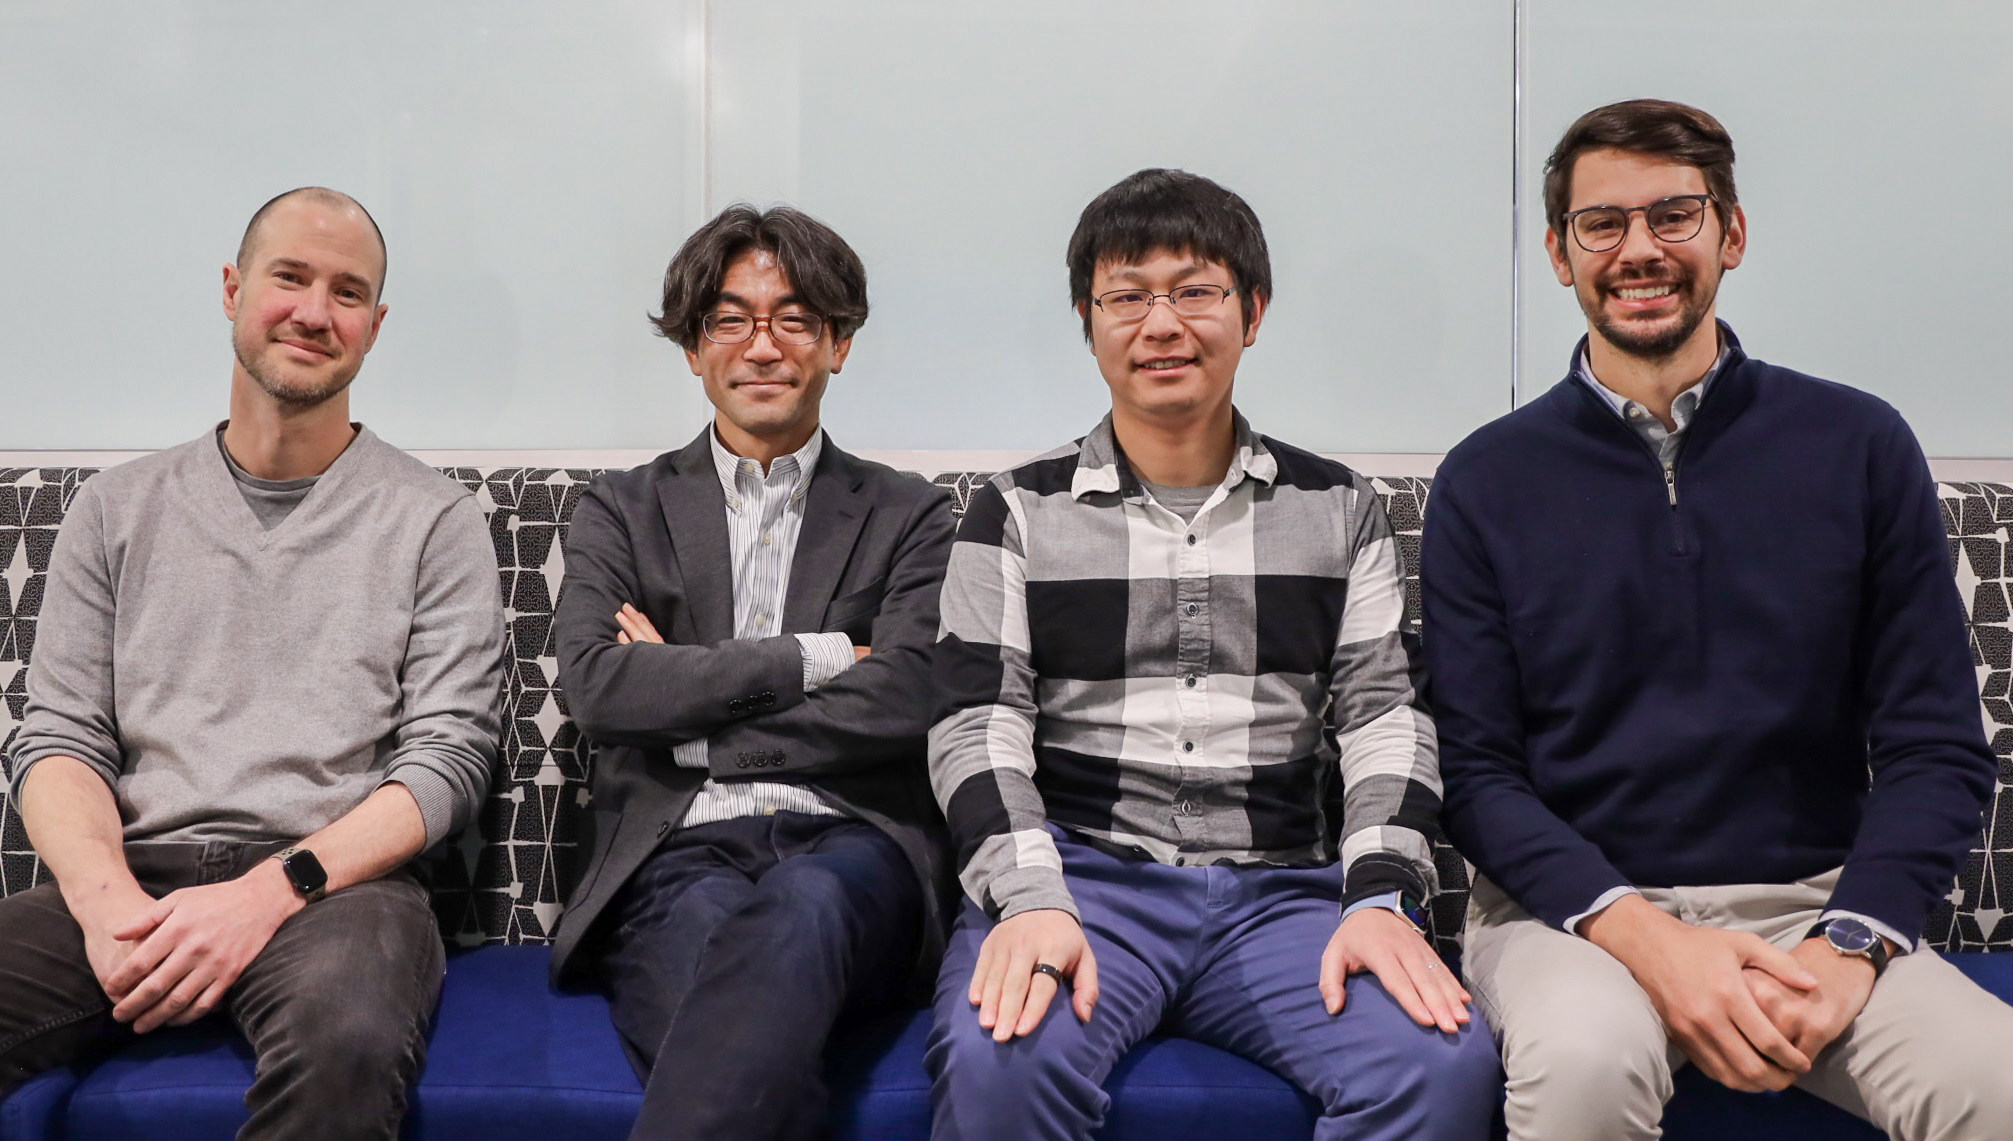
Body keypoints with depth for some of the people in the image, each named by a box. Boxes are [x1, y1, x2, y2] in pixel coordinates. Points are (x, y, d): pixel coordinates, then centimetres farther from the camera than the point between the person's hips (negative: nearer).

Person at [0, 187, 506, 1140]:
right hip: (130, 881, 3)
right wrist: (106, 897, -10)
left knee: (349, 1039, -37)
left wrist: (269, 891, -14)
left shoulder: (433, 519, 8)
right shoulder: (118, 509, 17)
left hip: (335, 883, -2)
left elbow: (449, 757, 0)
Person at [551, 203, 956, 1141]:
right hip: (677, 857, 0)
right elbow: (595, 685, 0)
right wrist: (816, 658, -2)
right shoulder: (622, 511, 19)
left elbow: (902, 704, 0)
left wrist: (686, 717, 0)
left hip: (848, 848, 0)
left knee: (803, 906, -40)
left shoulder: (908, 517, 18)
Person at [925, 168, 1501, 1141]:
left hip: (1283, 889, 2)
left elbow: (1384, 713, 8)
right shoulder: (1019, 513, 11)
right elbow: (978, 725, 1)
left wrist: (1380, 896, -10)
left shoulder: (1337, 511, 16)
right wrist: (1030, 903, -16)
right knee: (1000, 1061, -34)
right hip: (1082, 872, -2)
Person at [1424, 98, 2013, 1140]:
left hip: (1812, 899, 1)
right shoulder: (1487, 482, 3)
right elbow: (1476, 771, -2)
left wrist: (1847, 946, -13)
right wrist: (1645, 936, -17)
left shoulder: (1858, 447, 5)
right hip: (1573, 905, -1)